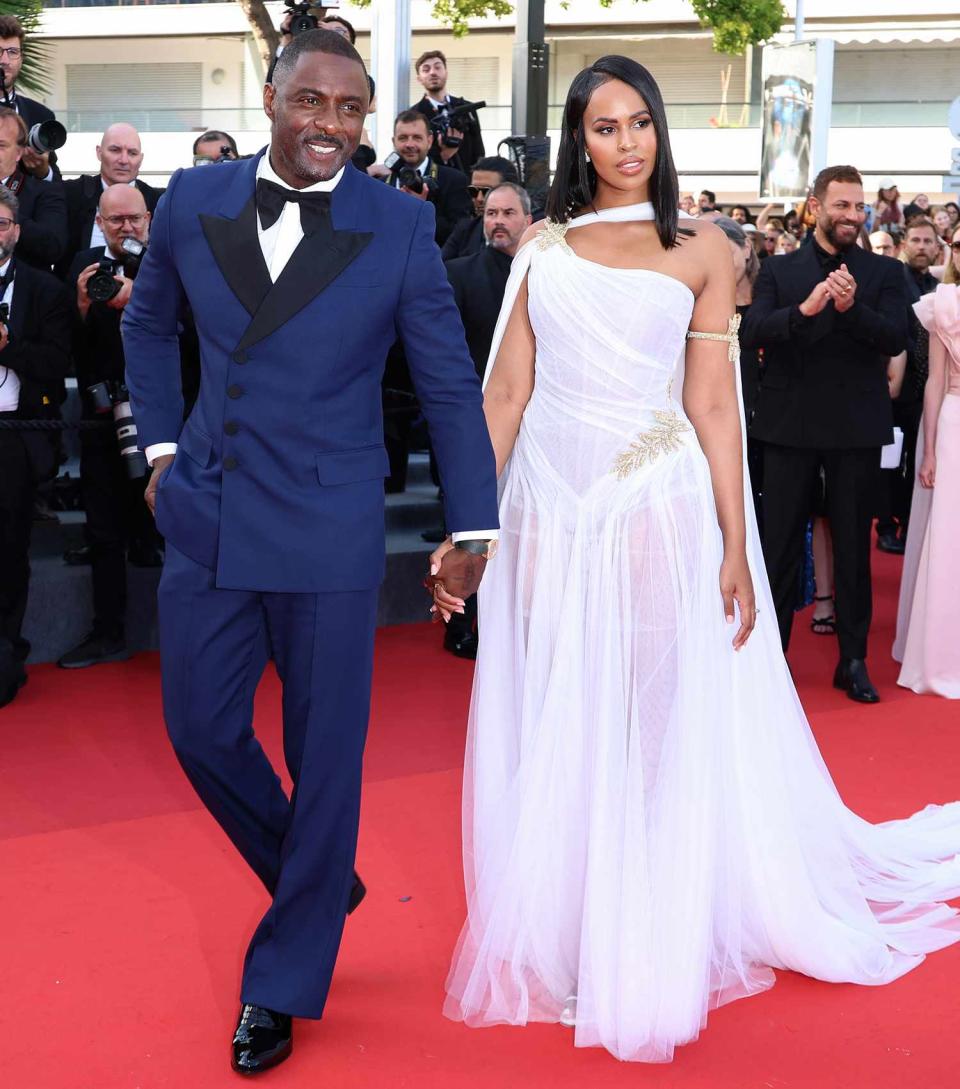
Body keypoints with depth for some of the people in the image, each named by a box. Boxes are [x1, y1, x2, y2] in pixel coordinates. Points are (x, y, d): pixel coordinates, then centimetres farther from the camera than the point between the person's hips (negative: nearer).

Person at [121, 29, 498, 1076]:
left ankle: (284, 981, 23)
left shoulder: (400, 225, -7)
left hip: (329, 528, -3)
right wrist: (160, 445, 11)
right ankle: (321, 884, 36)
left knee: (324, 752, 4)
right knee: (201, 728, 10)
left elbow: (449, 384, -3)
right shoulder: (193, 201, 1)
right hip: (205, 517, 4)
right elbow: (147, 321, 18)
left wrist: (471, 527, -5)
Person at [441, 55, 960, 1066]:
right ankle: (550, 941, 25)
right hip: (547, 509, 2)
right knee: (549, 737, 8)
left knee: (654, 734, 5)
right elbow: (506, 392, 6)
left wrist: (735, 550, -5)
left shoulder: (700, 249, 4)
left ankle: (642, 961, 20)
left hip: (656, 509, -2)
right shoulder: (541, 245, 9)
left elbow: (713, 407, 0)